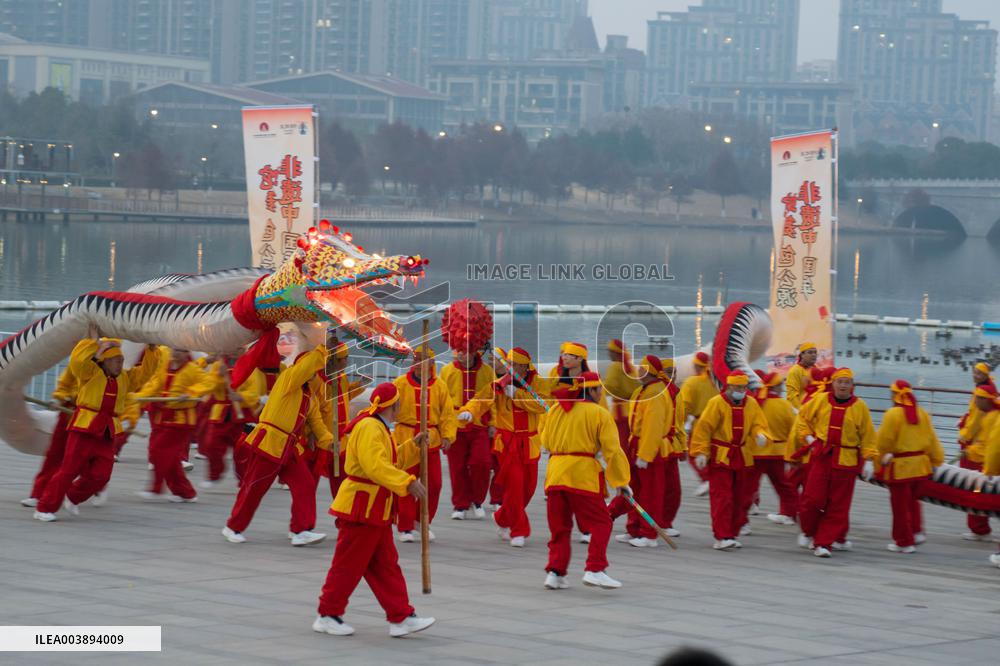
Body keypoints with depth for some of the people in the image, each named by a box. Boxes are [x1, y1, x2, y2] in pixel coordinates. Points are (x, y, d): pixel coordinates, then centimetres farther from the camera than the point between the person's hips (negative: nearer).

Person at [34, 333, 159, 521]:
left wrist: (152, 351, 5)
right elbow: (77, 361, -20)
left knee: (100, 475, 1)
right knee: (70, 469, -5)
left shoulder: (125, 378, 16)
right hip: (84, 428, -6)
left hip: (108, 433, 6)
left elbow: (145, 371, 15)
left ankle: (73, 498, 27)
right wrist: (93, 341, -18)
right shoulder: (91, 373, -2)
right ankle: (45, 508, 2)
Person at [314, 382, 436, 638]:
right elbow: (376, 466, -31)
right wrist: (408, 482, -34)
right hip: (360, 508, -11)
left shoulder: (380, 428, 16)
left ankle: (401, 618, 11)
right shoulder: (369, 428, -19)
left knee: (386, 566, 9)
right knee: (348, 565, -1)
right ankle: (327, 615, 9)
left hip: (376, 511, 11)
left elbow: (392, 462, 23)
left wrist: (413, 446, 11)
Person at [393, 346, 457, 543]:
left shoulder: (440, 386, 3)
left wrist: (447, 436, -9)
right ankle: (405, 528, 8)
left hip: (431, 442, 2)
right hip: (405, 441, -2)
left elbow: (448, 414, 4)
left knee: (434, 485, 5)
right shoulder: (400, 384, -3)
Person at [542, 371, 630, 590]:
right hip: (583, 473, -5)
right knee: (600, 523, 3)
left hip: (555, 472, 5)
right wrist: (621, 481, 2)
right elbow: (612, 450, -4)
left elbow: (546, 441, 21)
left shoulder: (555, 409, 12)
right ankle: (594, 569, -8)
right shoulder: (599, 413, -2)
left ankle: (555, 572, 9)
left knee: (559, 527, 14)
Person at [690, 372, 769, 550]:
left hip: (742, 458, 5)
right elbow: (704, 428, -11)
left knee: (738, 498, 10)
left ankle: (732, 534, 19)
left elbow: (759, 425, 5)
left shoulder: (751, 404, 6)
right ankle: (721, 537, -13)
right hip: (720, 456, -5)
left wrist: (760, 435, -19)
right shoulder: (717, 403, -10)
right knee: (722, 497, -10)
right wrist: (701, 452, -16)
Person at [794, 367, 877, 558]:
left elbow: (867, 435, 3)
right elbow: (803, 417, 17)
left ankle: (824, 542, 5)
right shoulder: (820, 401, 2)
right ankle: (808, 532, 22)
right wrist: (807, 437, 5)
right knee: (813, 499, -4)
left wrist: (869, 460, -2)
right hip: (821, 456, 1)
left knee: (837, 506, 0)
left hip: (846, 461, -1)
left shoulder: (860, 407, -1)